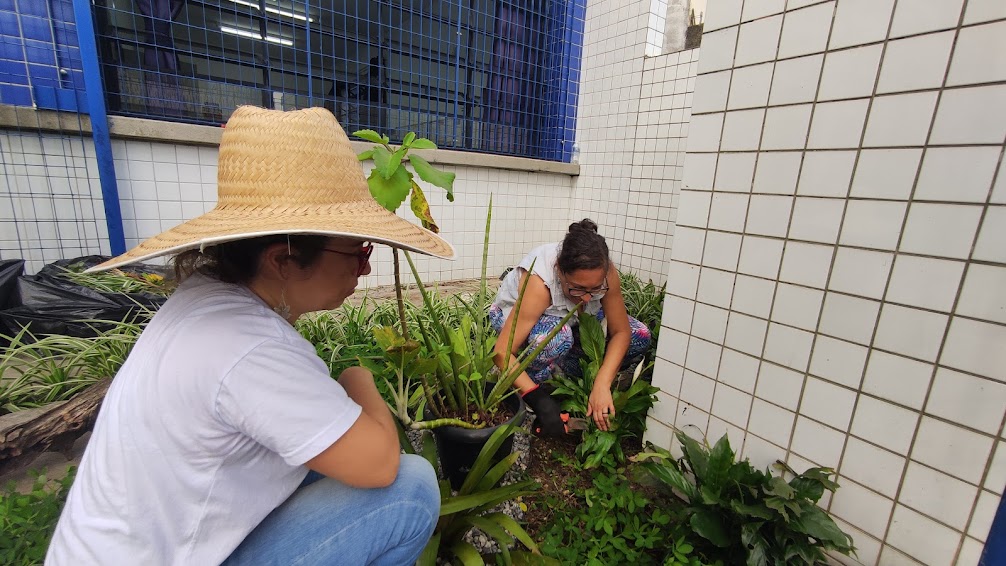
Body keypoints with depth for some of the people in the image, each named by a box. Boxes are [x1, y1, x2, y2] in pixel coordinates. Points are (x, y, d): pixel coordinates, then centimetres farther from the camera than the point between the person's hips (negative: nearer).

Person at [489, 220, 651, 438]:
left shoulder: (605, 274, -28)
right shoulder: (538, 282, -40)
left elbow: (621, 332, -20)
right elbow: (502, 352, -40)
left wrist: (602, 385, -31)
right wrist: (538, 399, -45)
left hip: (570, 320, 5)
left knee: (639, 337, -13)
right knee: (557, 335, -41)